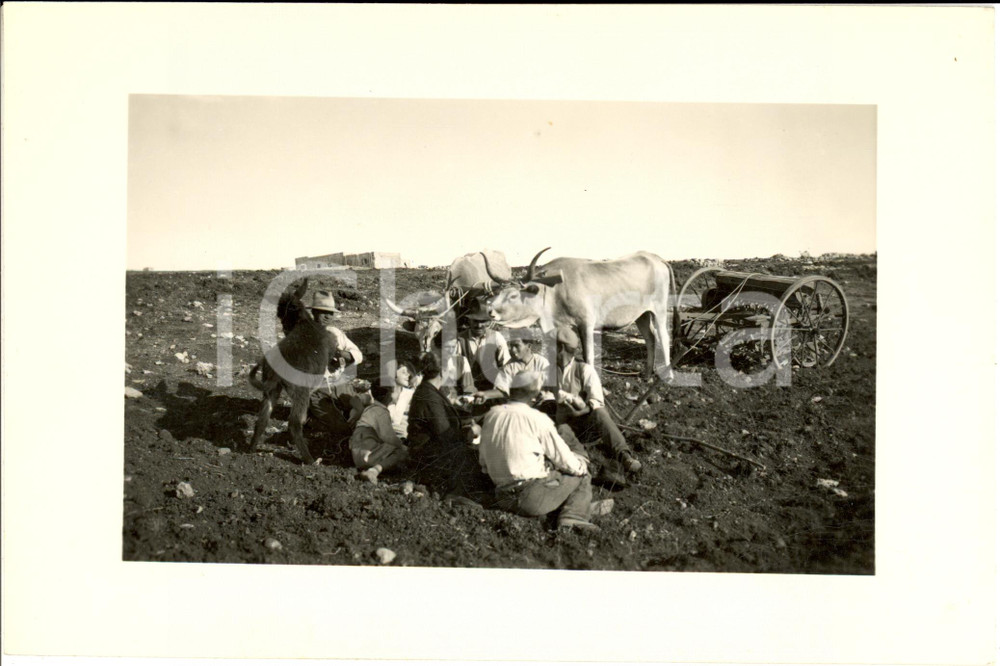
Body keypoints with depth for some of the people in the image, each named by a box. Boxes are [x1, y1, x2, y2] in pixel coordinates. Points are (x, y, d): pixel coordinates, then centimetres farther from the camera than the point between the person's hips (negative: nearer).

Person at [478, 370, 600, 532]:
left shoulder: (491, 415, 6)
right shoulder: (537, 419, -11)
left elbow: (483, 462, 14)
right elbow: (563, 458, -2)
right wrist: (581, 467, 20)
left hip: (503, 499, 7)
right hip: (534, 499, -6)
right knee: (582, 478, 14)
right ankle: (574, 517, -9)